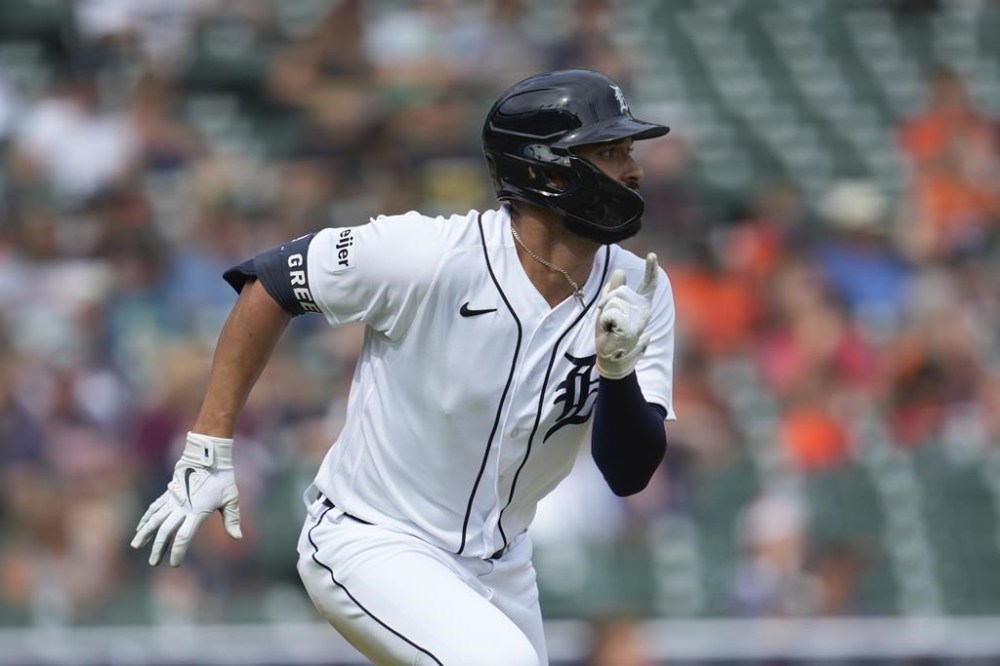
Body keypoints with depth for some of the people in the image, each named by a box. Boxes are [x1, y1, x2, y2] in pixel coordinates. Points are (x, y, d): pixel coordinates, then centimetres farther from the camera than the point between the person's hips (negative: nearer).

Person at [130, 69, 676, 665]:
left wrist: (620, 371, -34)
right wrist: (208, 453, -10)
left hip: (497, 564, 6)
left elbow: (629, 475, -13)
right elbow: (268, 285, -9)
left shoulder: (640, 295, -9)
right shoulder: (429, 255, -22)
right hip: (371, 543, -6)